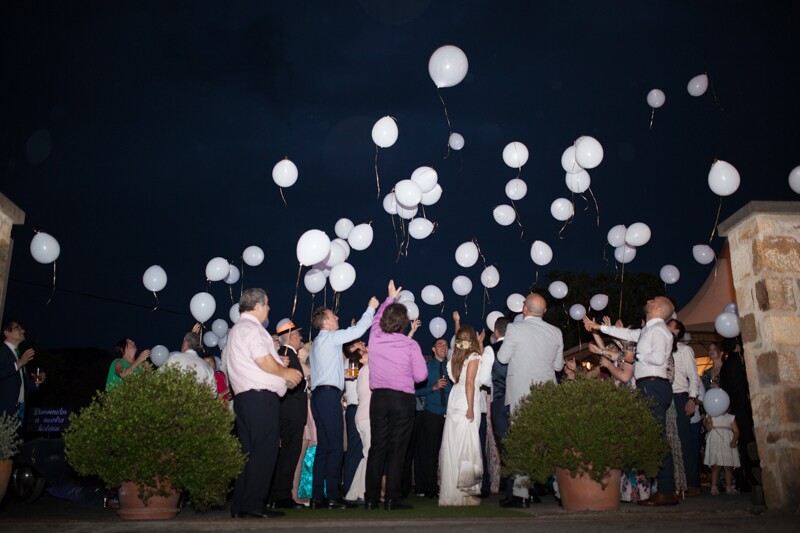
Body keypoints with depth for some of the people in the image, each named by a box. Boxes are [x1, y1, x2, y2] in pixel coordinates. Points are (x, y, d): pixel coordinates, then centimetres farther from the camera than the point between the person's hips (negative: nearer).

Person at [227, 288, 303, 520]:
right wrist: (285, 372, -3)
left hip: (244, 397, 11)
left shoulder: (237, 329, 25)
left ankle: (240, 505, 14)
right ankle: (253, 504, -7)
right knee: (264, 451, -8)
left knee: (249, 452, 11)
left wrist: (280, 368, 23)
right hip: (261, 398, -11)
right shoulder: (251, 328, -8)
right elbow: (263, 360, -19)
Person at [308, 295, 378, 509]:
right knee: (335, 446, -10)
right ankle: (332, 497, -12)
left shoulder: (317, 343, 24)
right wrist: (371, 308, 3)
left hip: (319, 395, 10)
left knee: (324, 447, 7)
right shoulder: (330, 337, -4)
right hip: (329, 395, -10)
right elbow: (358, 330, -7)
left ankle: (318, 497, 6)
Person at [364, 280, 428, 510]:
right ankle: (391, 499, 2)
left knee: (377, 448, 9)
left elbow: (376, 317, 23)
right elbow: (421, 375, -5)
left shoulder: (375, 337, 2)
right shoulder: (410, 345, -6)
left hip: (379, 397, 3)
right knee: (396, 450, 1)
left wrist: (390, 298, 37)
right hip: (403, 399, -3)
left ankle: (371, 498, 10)